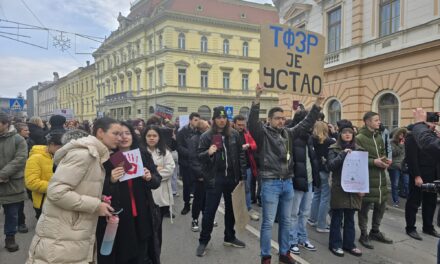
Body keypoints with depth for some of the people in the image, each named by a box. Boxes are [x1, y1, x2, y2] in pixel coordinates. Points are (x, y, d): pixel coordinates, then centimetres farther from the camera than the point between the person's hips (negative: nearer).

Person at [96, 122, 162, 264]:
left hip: (142, 217, 2)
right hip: (117, 219, -1)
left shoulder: (144, 155, 1)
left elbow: (157, 181, 3)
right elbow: (100, 190, -6)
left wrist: (150, 178, -18)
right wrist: (111, 180, -25)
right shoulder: (107, 158, -5)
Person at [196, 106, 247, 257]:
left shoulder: (234, 134, 4)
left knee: (231, 208, 16)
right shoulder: (207, 136, -5)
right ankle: (203, 241, 17)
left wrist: (242, 175, 3)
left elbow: (240, 154, 7)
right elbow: (199, 156, -4)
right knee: (209, 210, 2)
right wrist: (208, 153, -25)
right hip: (214, 178, -3)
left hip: (232, 177, 4)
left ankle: (229, 238, 33)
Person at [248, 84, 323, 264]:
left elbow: (307, 123, 13)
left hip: (288, 183, 6)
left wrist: (317, 104, 5)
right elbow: (252, 121, -23)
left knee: (286, 221, 16)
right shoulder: (263, 133, -6)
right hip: (270, 183, -6)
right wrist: (257, 99, -34)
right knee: (268, 222, 3)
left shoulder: (288, 133, 10)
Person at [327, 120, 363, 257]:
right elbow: (330, 165, -16)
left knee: (350, 218, 11)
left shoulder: (358, 149, 8)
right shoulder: (334, 149, -2)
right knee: (337, 218, 4)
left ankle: (349, 244, 23)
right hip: (339, 188, -3)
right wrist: (343, 154, -23)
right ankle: (335, 244, 15)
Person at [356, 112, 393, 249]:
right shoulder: (359, 138, -13)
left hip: (380, 176, 8)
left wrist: (385, 160, 0)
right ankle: (364, 235, 18)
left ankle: (375, 231, 34)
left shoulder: (379, 137, 13)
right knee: (365, 206, 3)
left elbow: (383, 153, 21)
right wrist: (373, 162, -22)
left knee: (381, 204, 15)